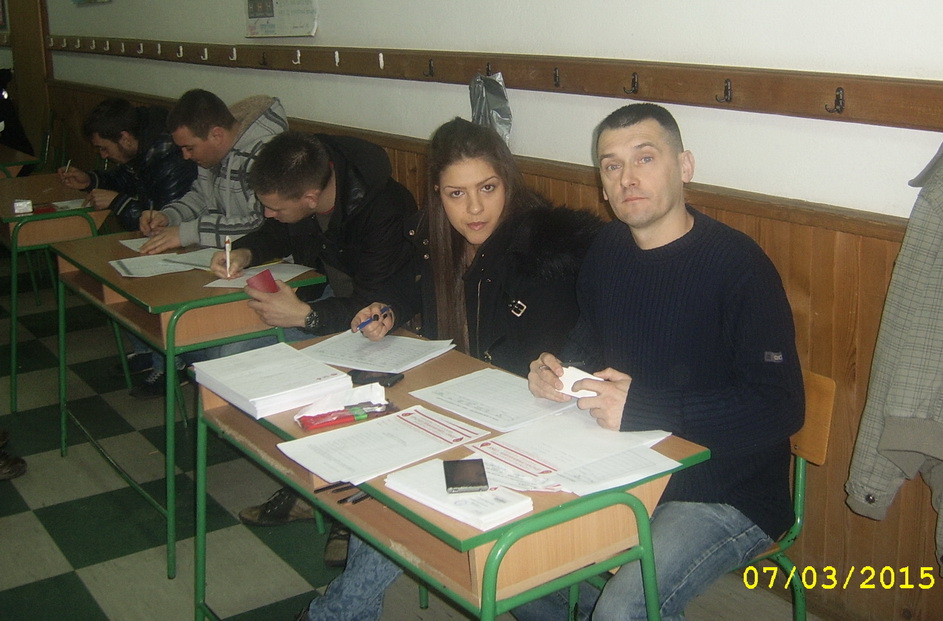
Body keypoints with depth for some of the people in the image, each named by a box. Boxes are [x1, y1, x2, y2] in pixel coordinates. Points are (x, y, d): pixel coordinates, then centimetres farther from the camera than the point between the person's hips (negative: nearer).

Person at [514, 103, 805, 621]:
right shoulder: (607, 250, 4)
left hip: (727, 497, -6)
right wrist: (554, 371, -5)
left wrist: (641, 408, -27)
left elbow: (782, 408, -23)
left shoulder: (738, 265, -19)